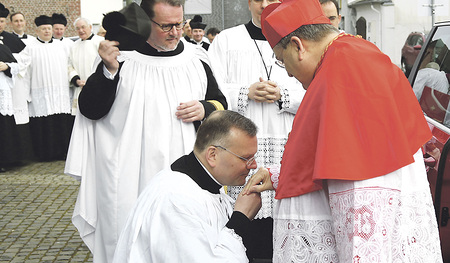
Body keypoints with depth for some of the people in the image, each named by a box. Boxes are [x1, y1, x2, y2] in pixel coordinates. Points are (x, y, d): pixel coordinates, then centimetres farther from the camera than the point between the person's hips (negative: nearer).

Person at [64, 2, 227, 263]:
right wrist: (108, 70, -18)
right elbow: (89, 110, -4)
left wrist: (205, 109, -6)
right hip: (132, 178, -2)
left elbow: (221, 103, 16)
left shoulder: (195, 59, 7)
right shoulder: (122, 57, -1)